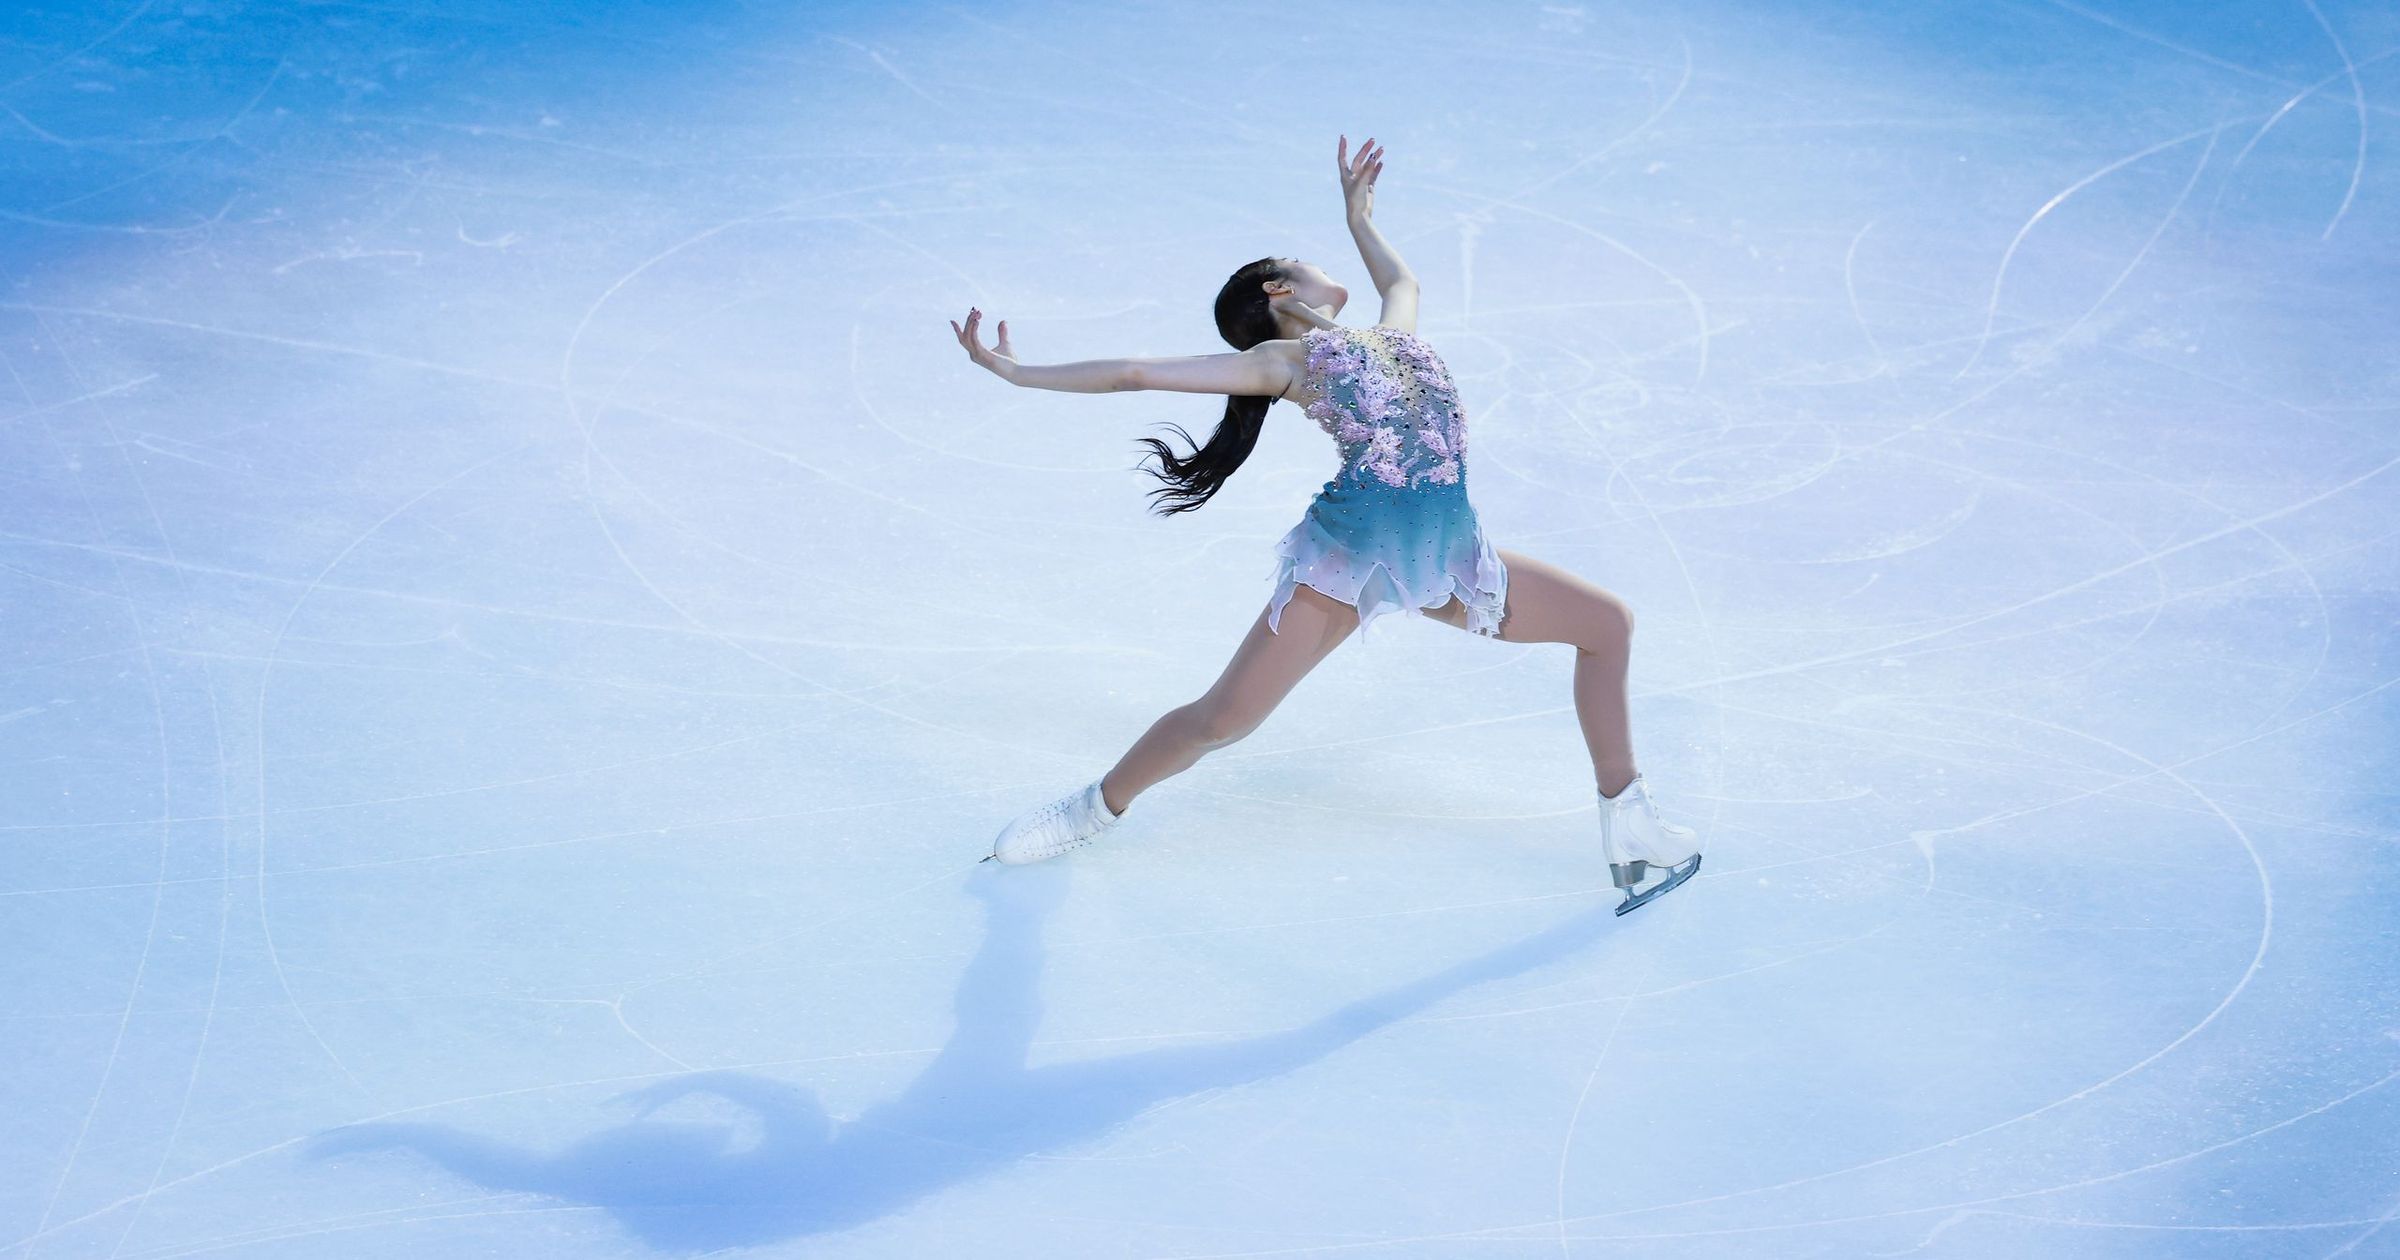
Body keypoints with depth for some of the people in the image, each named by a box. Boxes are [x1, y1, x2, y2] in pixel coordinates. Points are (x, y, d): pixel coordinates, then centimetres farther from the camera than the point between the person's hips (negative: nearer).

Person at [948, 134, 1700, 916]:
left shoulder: (1393, 333, 23)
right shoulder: (1282, 359, 6)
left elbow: (1402, 279, 49)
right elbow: (1139, 373, 6)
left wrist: (1359, 217, 57)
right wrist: (1021, 375, 3)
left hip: (1447, 559, 6)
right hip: (1351, 548, -6)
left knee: (1608, 625, 10)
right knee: (1224, 716, -7)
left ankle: (1628, 825, 19)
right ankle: (1094, 810, 19)